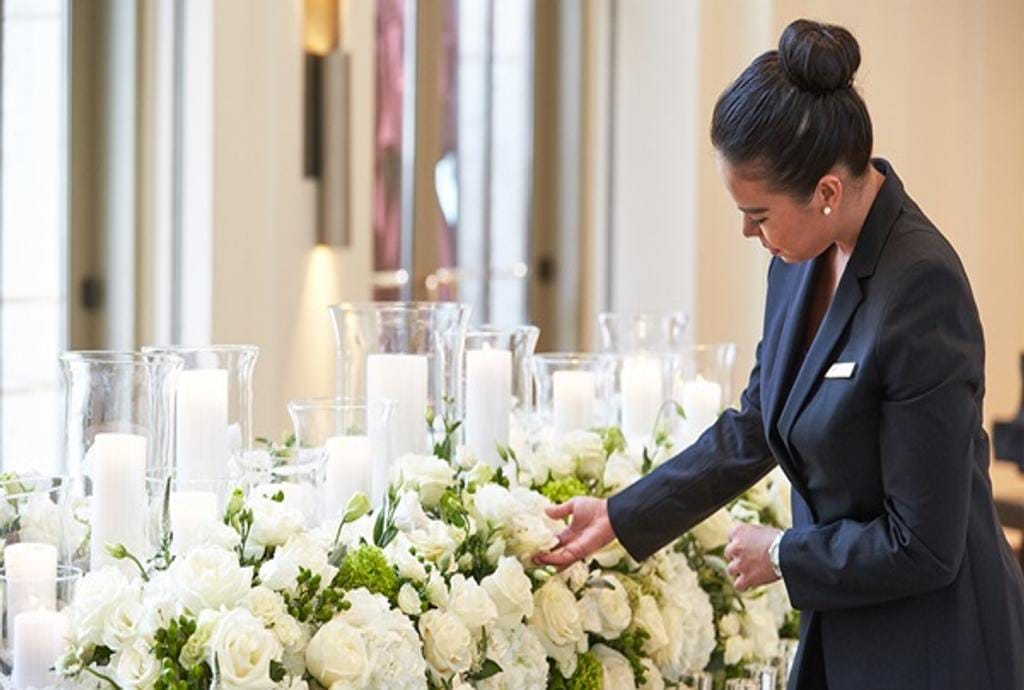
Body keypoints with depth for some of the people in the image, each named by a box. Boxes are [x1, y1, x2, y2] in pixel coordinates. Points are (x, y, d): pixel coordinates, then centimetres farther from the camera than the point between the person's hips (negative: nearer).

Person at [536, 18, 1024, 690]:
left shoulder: (921, 291, -24)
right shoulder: (805, 258, 0)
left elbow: (921, 547, -20)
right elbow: (753, 431, 14)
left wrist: (782, 555, -7)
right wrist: (619, 517, 12)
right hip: (841, 635, 7)